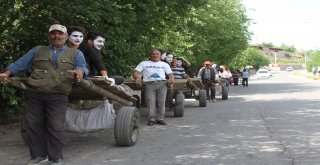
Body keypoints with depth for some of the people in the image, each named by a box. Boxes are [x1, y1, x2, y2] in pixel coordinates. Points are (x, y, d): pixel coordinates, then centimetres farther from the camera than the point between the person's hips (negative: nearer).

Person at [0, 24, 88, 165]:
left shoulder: (75, 54, 14)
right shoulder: (37, 51, 17)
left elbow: (82, 67, -2)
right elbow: (20, 63, 10)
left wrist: (80, 71, -27)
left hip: (58, 96, -2)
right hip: (33, 94, 2)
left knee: (56, 127, -5)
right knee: (33, 124, 7)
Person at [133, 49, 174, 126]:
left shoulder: (165, 64, 28)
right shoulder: (144, 63, 24)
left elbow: (170, 74, 18)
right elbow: (135, 72, 14)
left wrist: (172, 79, -6)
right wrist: (137, 78, -9)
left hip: (162, 84, 1)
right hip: (149, 84, -1)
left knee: (161, 101, -13)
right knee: (150, 101, -15)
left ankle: (160, 118, -14)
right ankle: (151, 119, -17)